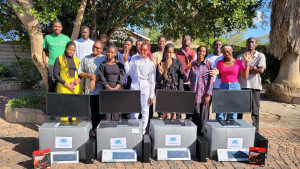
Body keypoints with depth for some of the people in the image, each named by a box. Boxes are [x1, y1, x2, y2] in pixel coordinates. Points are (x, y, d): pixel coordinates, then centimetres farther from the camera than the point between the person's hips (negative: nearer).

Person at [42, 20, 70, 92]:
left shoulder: (66, 38, 8)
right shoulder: (48, 37, 11)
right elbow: (44, 50, 18)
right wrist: (44, 61, 5)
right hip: (51, 65, 1)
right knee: (51, 84, 0)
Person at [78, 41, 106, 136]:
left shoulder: (104, 58, 5)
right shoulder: (85, 59, 14)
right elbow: (80, 73, 11)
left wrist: (94, 80, -11)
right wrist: (91, 75, -4)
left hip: (101, 89, -2)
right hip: (90, 90, 2)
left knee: (101, 110, 0)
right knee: (93, 110, 5)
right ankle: (94, 128, 17)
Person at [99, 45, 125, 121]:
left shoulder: (119, 64, 7)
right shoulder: (103, 65, 9)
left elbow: (122, 78, 1)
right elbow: (102, 79, 3)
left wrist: (116, 88, -11)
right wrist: (109, 88, -8)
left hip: (118, 90, 0)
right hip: (107, 89, 0)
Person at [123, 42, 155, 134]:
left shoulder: (151, 64, 3)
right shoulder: (134, 59, 9)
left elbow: (152, 81, 2)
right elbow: (128, 72, 9)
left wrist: (151, 95, 0)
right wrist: (126, 62, -1)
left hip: (145, 86, -1)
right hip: (134, 85, 1)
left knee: (145, 110, 4)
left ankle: (143, 129, 18)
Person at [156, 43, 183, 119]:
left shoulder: (177, 62, 4)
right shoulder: (160, 64, 7)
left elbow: (180, 77, 2)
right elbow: (158, 81, 7)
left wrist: (180, 92, -5)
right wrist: (160, 73, -12)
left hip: (174, 89, 0)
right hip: (164, 89, 0)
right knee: (166, 112, -6)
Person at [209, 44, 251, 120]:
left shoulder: (239, 62, 3)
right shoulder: (220, 63, 8)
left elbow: (245, 76, -3)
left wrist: (247, 63, -5)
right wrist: (217, 73, -7)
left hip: (235, 87, -1)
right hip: (223, 87, 1)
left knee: (233, 113, 3)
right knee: (220, 113, -1)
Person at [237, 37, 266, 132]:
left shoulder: (260, 56, 7)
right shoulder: (240, 57, 11)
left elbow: (261, 70, -8)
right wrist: (253, 68, -9)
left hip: (255, 85, -1)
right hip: (242, 85, 2)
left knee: (255, 110, 1)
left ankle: (256, 131, 10)